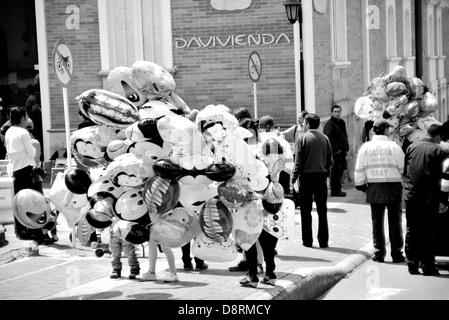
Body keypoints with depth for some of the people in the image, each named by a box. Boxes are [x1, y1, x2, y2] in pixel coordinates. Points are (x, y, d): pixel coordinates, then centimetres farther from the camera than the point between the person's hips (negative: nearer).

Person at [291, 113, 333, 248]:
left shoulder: (303, 138, -9)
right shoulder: (325, 138, 1)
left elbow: (298, 161, -9)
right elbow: (330, 160, 3)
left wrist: (294, 177, 0)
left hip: (306, 176, -3)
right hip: (322, 176, 3)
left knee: (306, 211, 6)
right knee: (322, 210, 9)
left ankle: (307, 241, 8)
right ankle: (323, 241, 9)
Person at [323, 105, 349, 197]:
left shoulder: (342, 122, 16)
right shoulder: (329, 124, -11)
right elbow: (328, 138, -19)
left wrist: (346, 147, 14)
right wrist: (336, 149, -20)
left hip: (342, 151, 9)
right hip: (335, 152, -9)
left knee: (340, 170, 13)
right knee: (335, 171, -6)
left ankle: (338, 189, 22)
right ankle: (335, 191, -1)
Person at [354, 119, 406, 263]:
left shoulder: (366, 147, 0)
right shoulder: (394, 147, -7)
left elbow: (359, 169, 2)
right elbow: (403, 167, -4)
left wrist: (360, 184, 13)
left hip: (374, 188, 2)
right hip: (393, 186, -2)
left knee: (377, 220, 9)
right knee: (395, 220, 6)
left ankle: (379, 253, 11)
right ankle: (397, 252, 7)